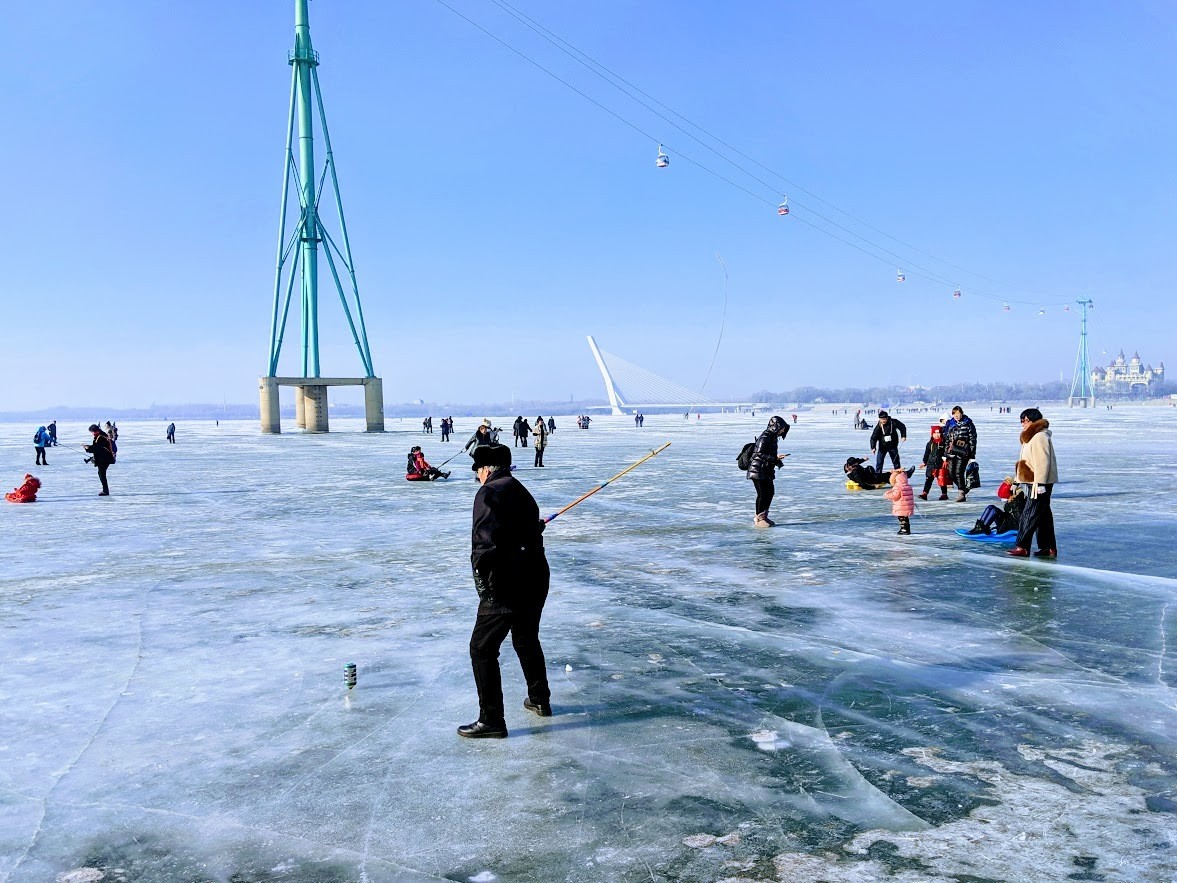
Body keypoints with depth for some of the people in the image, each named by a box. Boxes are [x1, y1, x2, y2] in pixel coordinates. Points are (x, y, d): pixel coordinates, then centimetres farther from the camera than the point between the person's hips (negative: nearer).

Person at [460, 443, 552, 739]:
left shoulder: (490, 493, -11)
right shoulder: (524, 493, 16)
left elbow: (485, 541, -22)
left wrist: (481, 578, -14)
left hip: (505, 587, -9)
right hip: (536, 581, 9)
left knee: (482, 649, 1)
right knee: (527, 641, 26)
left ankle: (491, 720, 5)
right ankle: (540, 700, 41)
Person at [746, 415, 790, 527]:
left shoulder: (772, 437, 13)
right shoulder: (765, 437, -17)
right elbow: (759, 454, -24)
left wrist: (777, 461, 7)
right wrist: (775, 458, -23)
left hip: (767, 471, 10)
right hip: (758, 471, -10)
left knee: (770, 492, 13)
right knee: (762, 494, -6)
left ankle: (763, 516, 23)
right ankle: (759, 519, 3)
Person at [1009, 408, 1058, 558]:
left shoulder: (1040, 437, -16)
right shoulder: (1031, 436, 18)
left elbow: (1043, 462, -22)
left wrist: (1039, 483, -24)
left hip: (1040, 483, -11)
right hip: (1036, 482, 11)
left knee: (1030, 515, -9)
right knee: (1043, 515, 12)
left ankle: (1022, 547, -7)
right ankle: (1049, 548, 16)